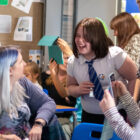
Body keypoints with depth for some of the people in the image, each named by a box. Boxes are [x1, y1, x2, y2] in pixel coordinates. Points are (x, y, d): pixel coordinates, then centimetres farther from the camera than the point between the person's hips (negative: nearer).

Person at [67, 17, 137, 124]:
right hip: (89, 116, 4)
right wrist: (78, 90, -14)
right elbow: (70, 87, 11)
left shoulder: (114, 55, -17)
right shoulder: (72, 62, -3)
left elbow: (134, 79, -11)